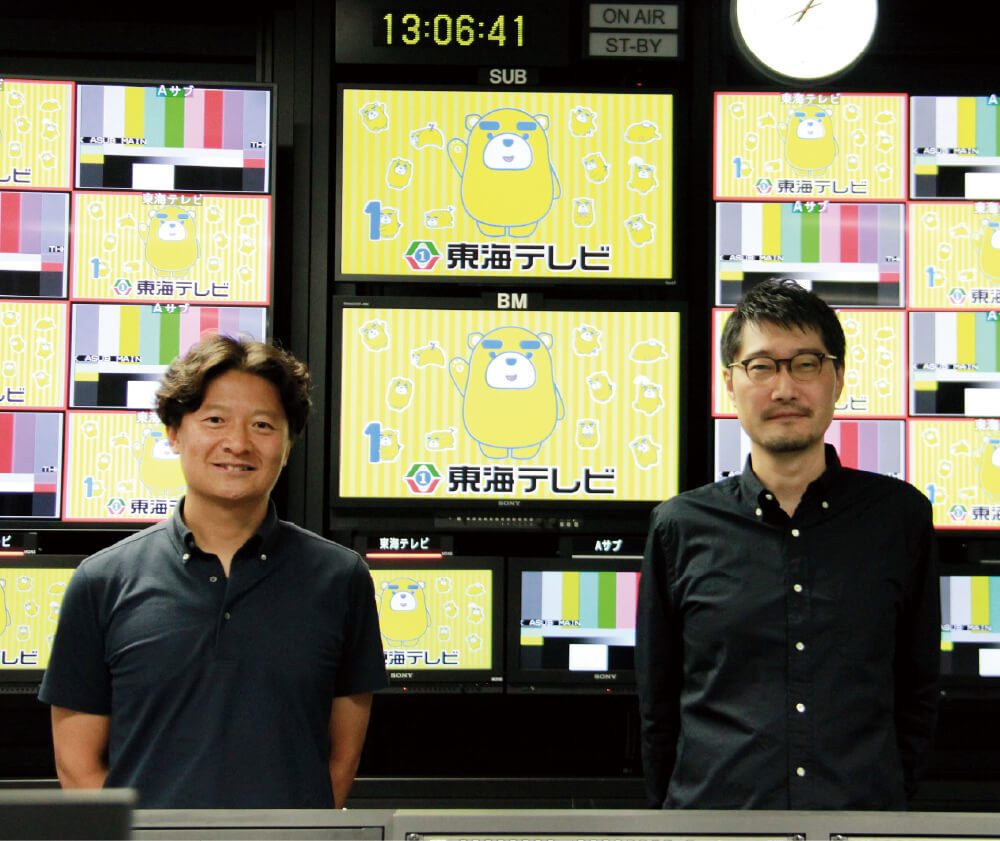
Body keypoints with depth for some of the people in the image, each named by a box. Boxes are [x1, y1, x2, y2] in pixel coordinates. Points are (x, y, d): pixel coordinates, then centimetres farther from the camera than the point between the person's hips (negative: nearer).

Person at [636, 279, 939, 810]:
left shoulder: (900, 516, 5)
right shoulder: (681, 527, 3)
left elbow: (917, 691, 11)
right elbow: (657, 704, 9)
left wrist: (885, 794, 5)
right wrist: (676, 807, 5)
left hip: (864, 811, 0)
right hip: (713, 806, 0)